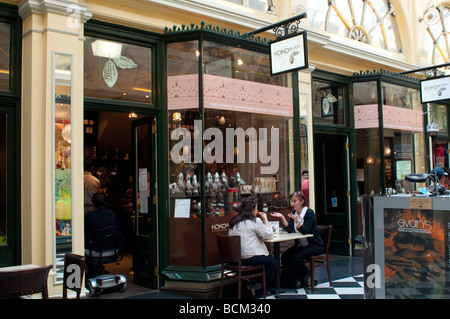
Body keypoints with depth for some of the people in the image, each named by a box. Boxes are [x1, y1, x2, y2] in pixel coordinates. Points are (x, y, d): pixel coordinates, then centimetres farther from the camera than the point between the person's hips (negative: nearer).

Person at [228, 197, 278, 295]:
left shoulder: (234, 222, 12)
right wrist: (265, 220, 7)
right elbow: (269, 234, -6)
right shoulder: (254, 221, -9)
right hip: (249, 258, -8)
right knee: (273, 263, 13)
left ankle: (253, 283, 24)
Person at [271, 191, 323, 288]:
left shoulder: (309, 213, -15)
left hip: (315, 245, -7)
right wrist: (282, 217, -19)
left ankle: (305, 278, 1)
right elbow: (289, 229, -7)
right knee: (285, 256, -13)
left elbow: (304, 231, -25)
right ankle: (290, 283, -1)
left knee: (296, 258, -26)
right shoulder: (294, 212, 4)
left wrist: (297, 221, -40)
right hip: (301, 244, 7)